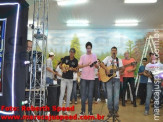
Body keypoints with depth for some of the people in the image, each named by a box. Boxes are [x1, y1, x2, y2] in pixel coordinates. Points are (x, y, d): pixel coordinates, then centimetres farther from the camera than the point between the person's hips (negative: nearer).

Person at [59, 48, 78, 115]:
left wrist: (72, 69, -12)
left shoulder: (75, 60, 1)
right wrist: (63, 68, -14)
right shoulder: (65, 58, -3)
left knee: (69, 95, 7)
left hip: (70, 79, 2)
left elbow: (76, 69, 9)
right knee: (62, 94, -7)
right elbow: (60, 65, 7)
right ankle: (60, 110, 1)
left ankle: (66, 110, 20)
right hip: (64, 79, -2)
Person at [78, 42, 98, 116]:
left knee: (90, 95, 5)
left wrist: (95, 64, -16)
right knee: (83, 94, 4)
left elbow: (97, 67, 6)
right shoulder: (83, 56, 6)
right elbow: (79, 66, 0)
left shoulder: (94, 56, 6)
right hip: (84, 78, 0)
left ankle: (90, 111, 14)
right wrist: (86, 64, -15)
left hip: (91, 78, 0)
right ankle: (83, 110, 15)